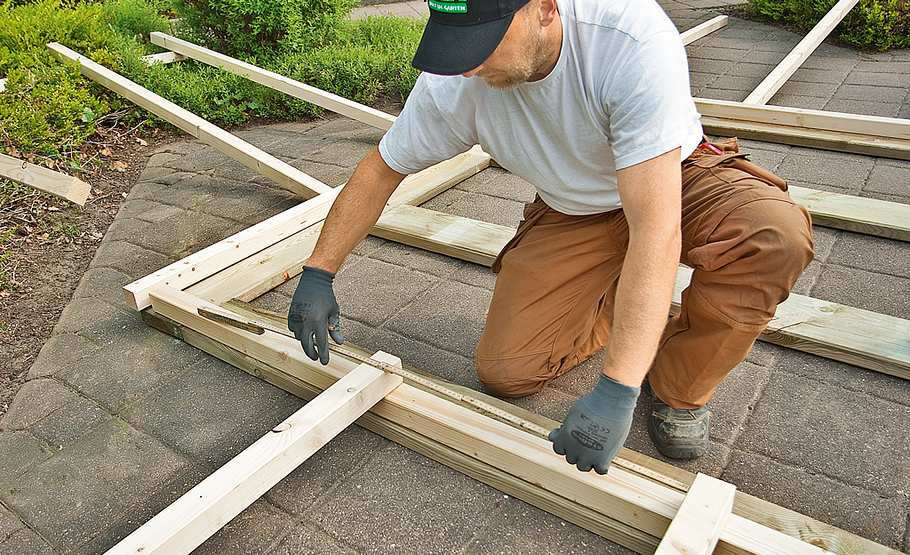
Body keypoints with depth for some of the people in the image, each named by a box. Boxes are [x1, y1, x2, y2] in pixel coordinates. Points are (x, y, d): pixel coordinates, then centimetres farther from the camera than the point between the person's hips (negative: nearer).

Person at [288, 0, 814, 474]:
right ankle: (615, 303, 20)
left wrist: (616, 391, -45)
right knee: (504, 372, -10)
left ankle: (680, 391, -7)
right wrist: (317, 276, -8)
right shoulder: (452, 84, -24)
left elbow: (656, 229, -42)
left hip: (676, 184, -2)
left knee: (778, 234, -35)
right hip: (573, 214, 3)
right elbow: (380, 170, -6)